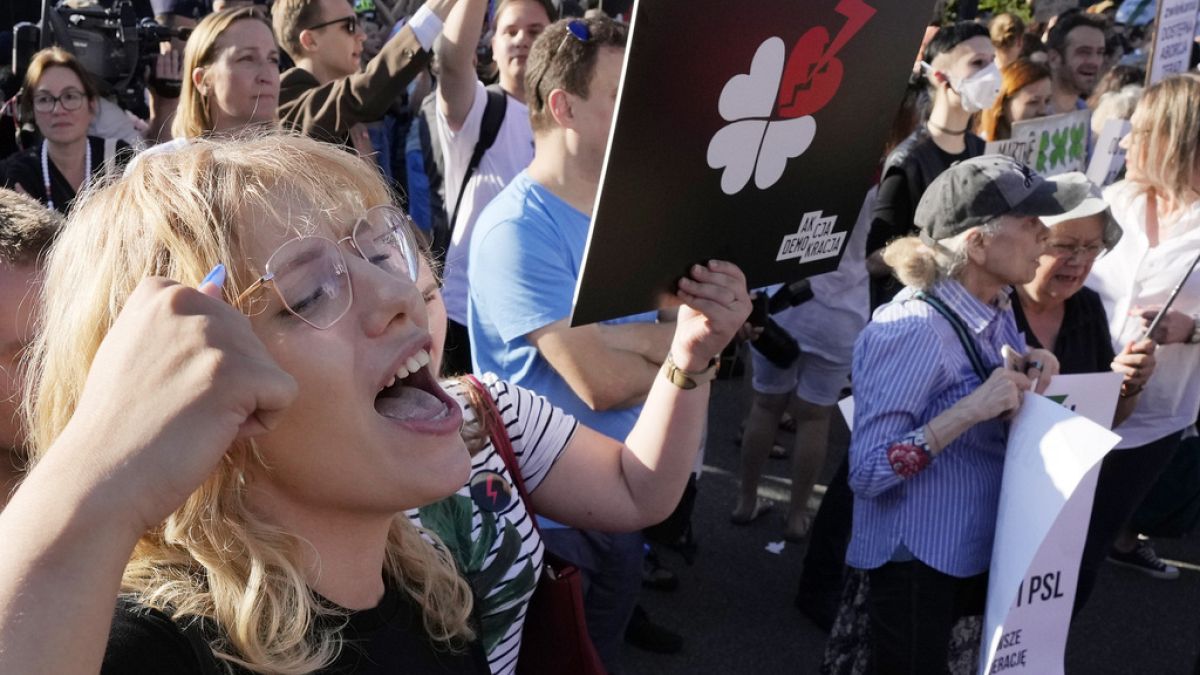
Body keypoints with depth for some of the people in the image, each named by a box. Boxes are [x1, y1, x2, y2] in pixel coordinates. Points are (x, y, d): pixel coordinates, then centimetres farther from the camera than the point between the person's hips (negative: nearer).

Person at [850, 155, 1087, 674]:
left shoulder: (997, 312, 1)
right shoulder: (911, 327, -24)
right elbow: (866, 473, -25)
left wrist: (1028, 377, -4)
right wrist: (972, 409, -30)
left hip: (985, 550, 8)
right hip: (917, 563, -8)